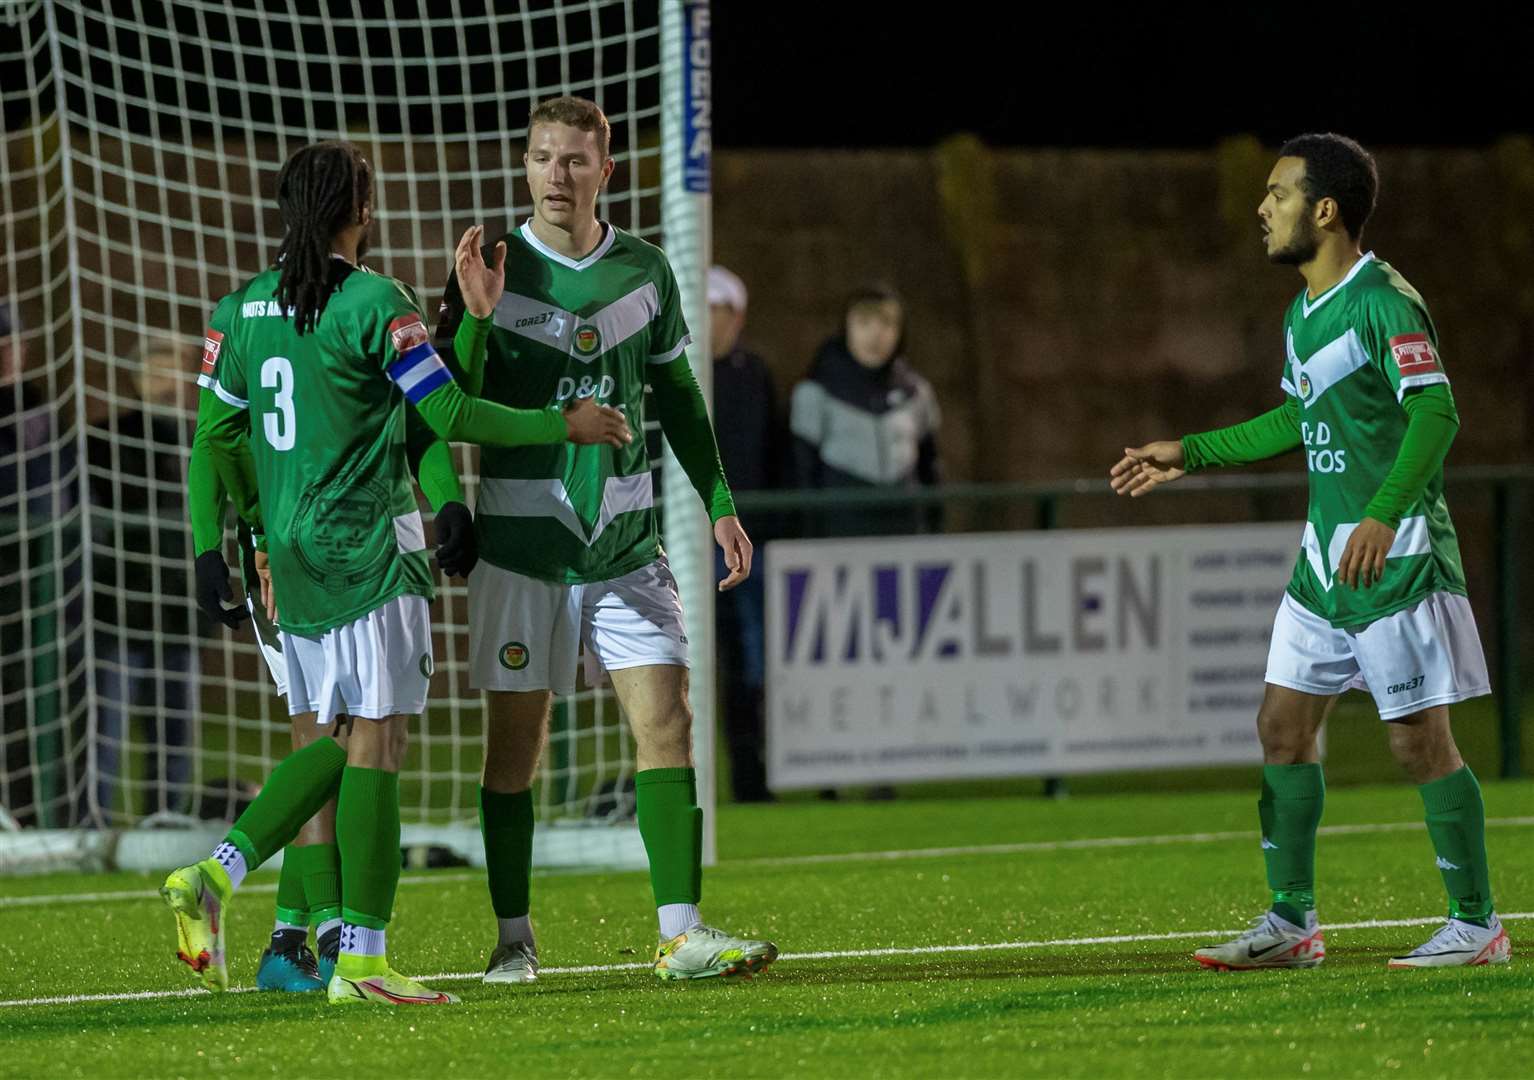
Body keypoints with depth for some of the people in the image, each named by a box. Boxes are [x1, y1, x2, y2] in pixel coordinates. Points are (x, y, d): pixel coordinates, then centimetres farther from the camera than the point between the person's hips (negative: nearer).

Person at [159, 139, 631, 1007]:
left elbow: (221, 436, 16)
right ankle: (362, 958, -8)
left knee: (333, 742, 16)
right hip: (369, 547, -7)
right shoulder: (376, 302, -10)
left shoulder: (244, 308, 10)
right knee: (376, 745, -5)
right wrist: (561, 425, 0)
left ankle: (216, 876, 1)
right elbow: (450, 415, -12)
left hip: (293, 549, 7)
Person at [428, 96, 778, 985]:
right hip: (522, 538, -3)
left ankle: (681, 934, -8)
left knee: (666, 720, -7)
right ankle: (514, 938, 12)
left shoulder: (645, 270, 7)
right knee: (517, 743, 1)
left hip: (627, 541, 3)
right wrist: (473, 317, -23)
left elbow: (678, 397, 18)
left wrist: (720, 503, 13)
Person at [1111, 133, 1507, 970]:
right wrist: (1188, 455, 28)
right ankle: (1292, 923, 14)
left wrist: (1383, 516, -37)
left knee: (1419, 740, -5)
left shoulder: (1384, 304, -16)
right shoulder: (1304, 313, 13)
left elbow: (1436, 413, -25)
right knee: (1283, 725, 7)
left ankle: (1476, 924, 5)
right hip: (1324, 555, 9)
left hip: (1395, 556, -9)